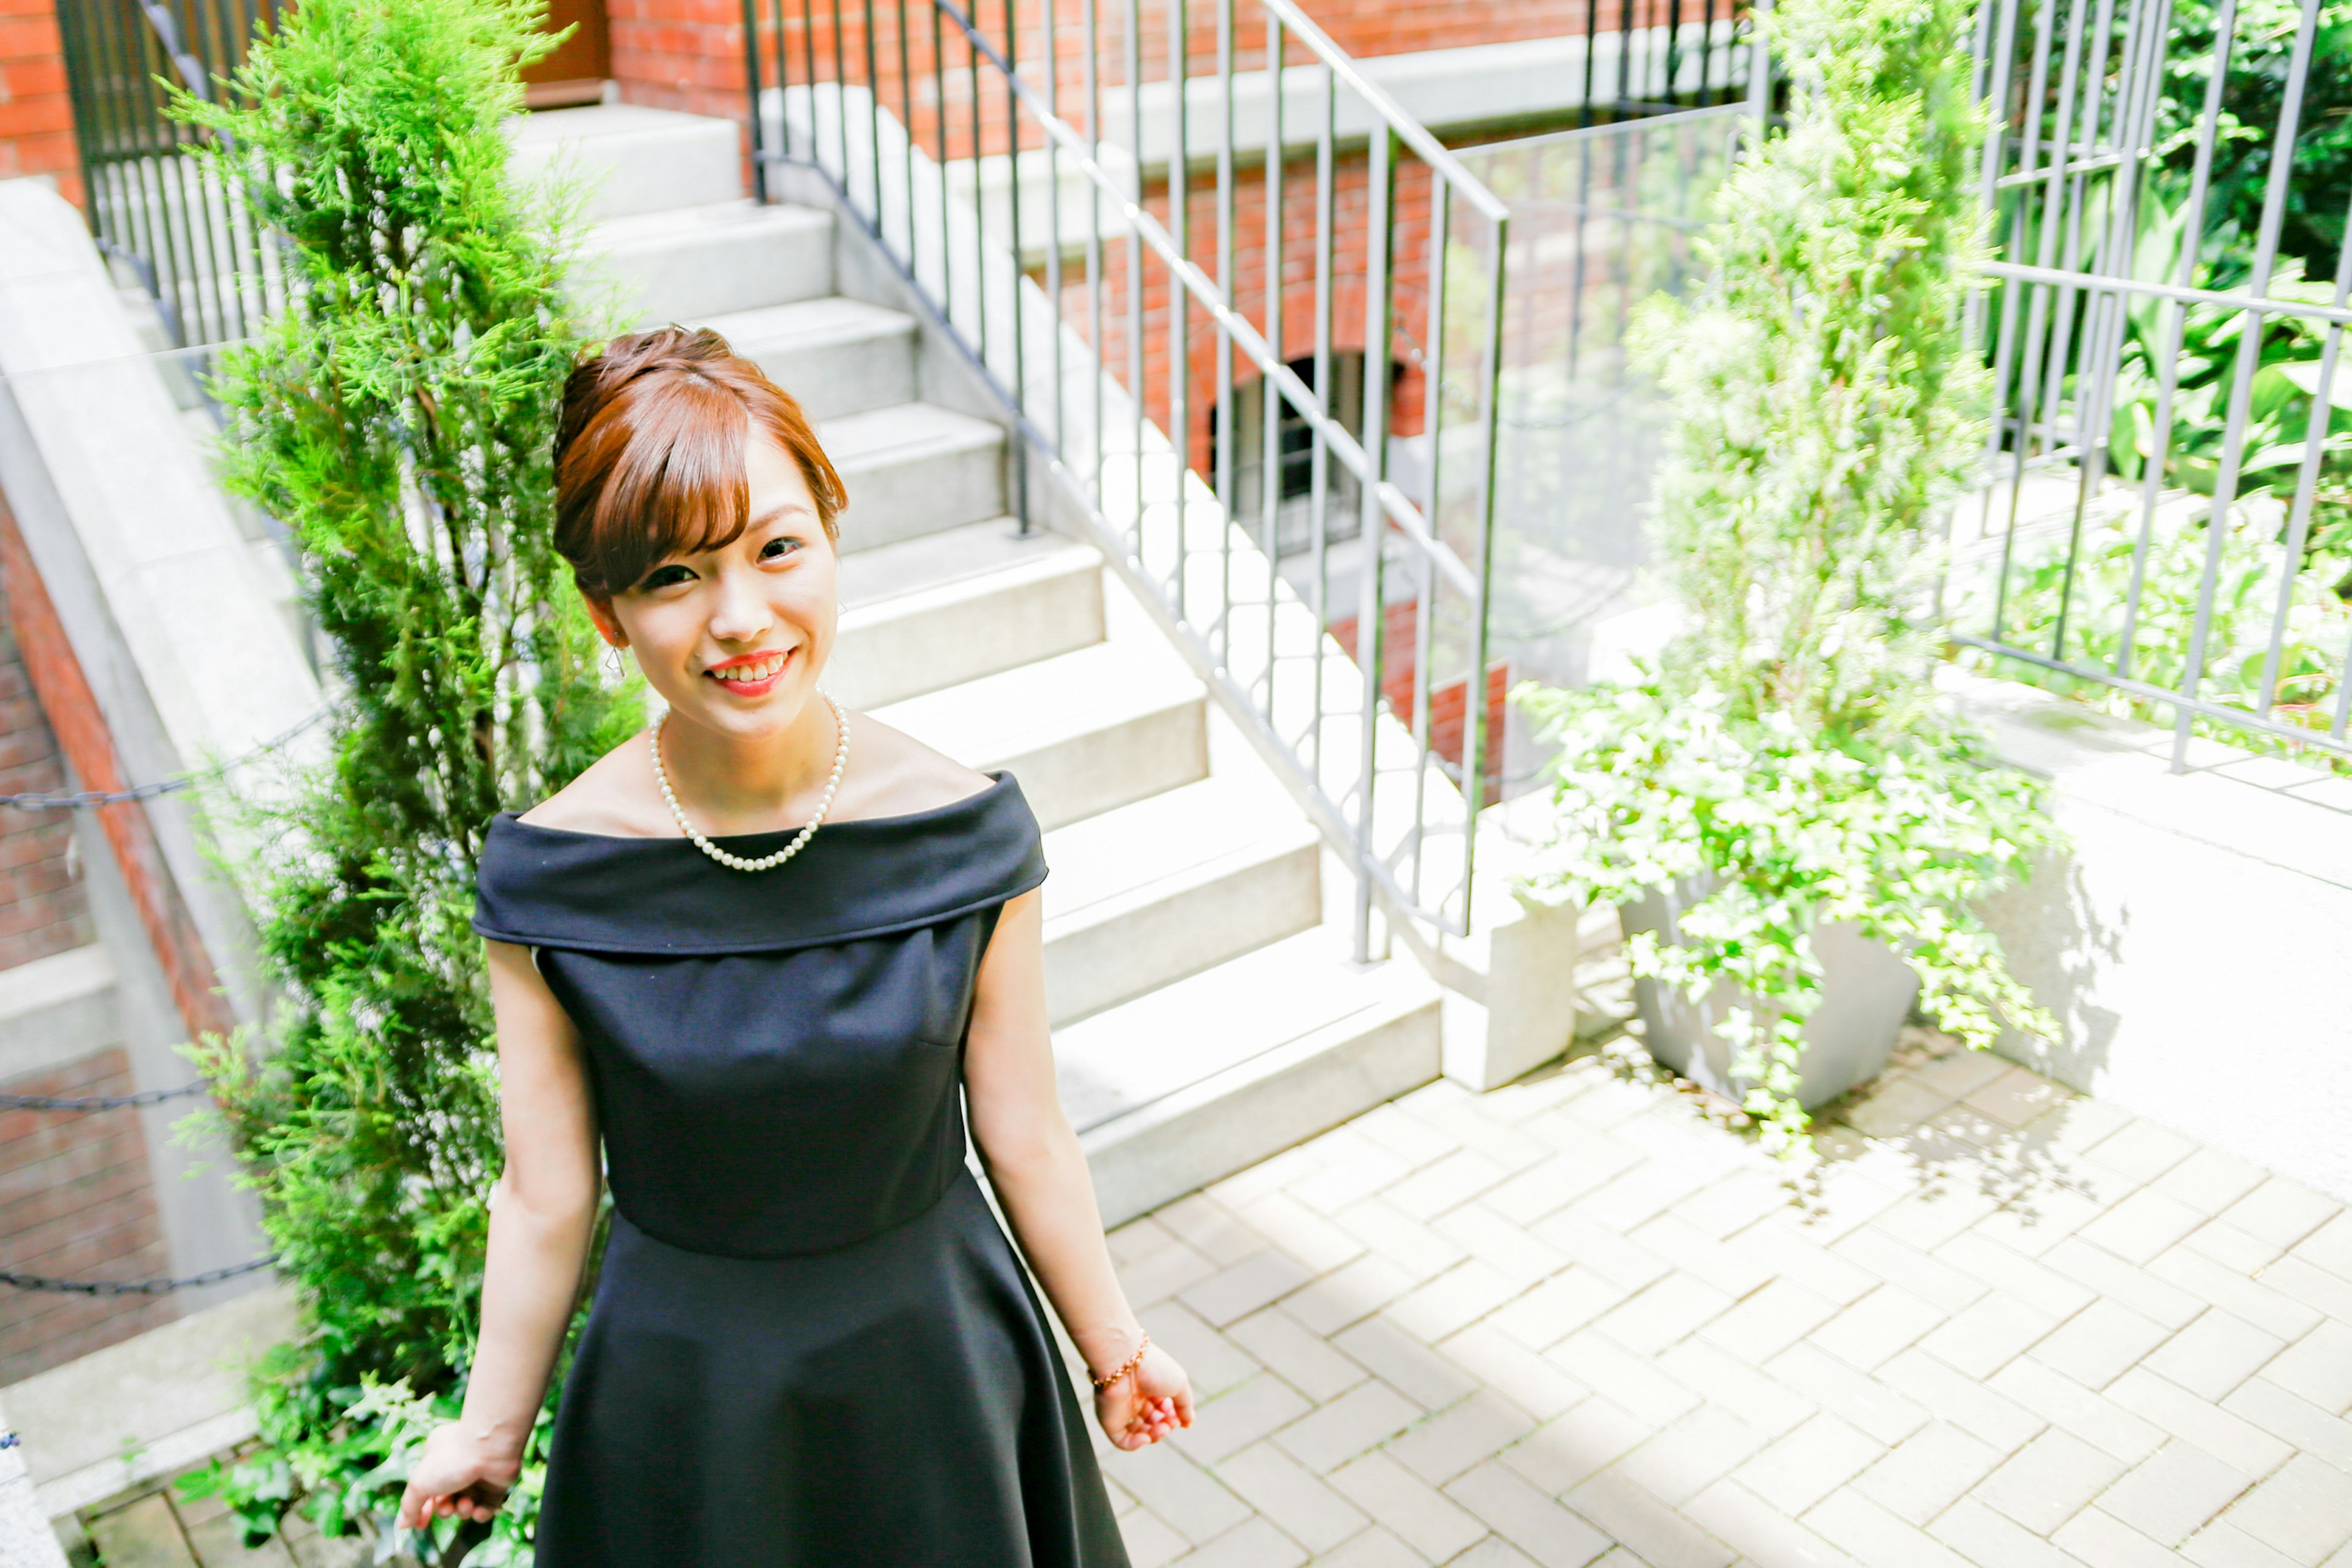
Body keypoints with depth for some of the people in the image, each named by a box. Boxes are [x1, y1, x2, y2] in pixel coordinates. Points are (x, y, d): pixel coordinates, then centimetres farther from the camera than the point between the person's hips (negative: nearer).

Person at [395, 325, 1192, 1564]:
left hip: (933, 1368, 1)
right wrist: (490, 1430, 4)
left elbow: (1025, 1143, -6)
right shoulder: (548, 878, -18)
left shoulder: (963, 833, -17)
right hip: (683, 1403, 0)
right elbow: (546, 1198, -6)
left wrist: (1115, 1354, 5)